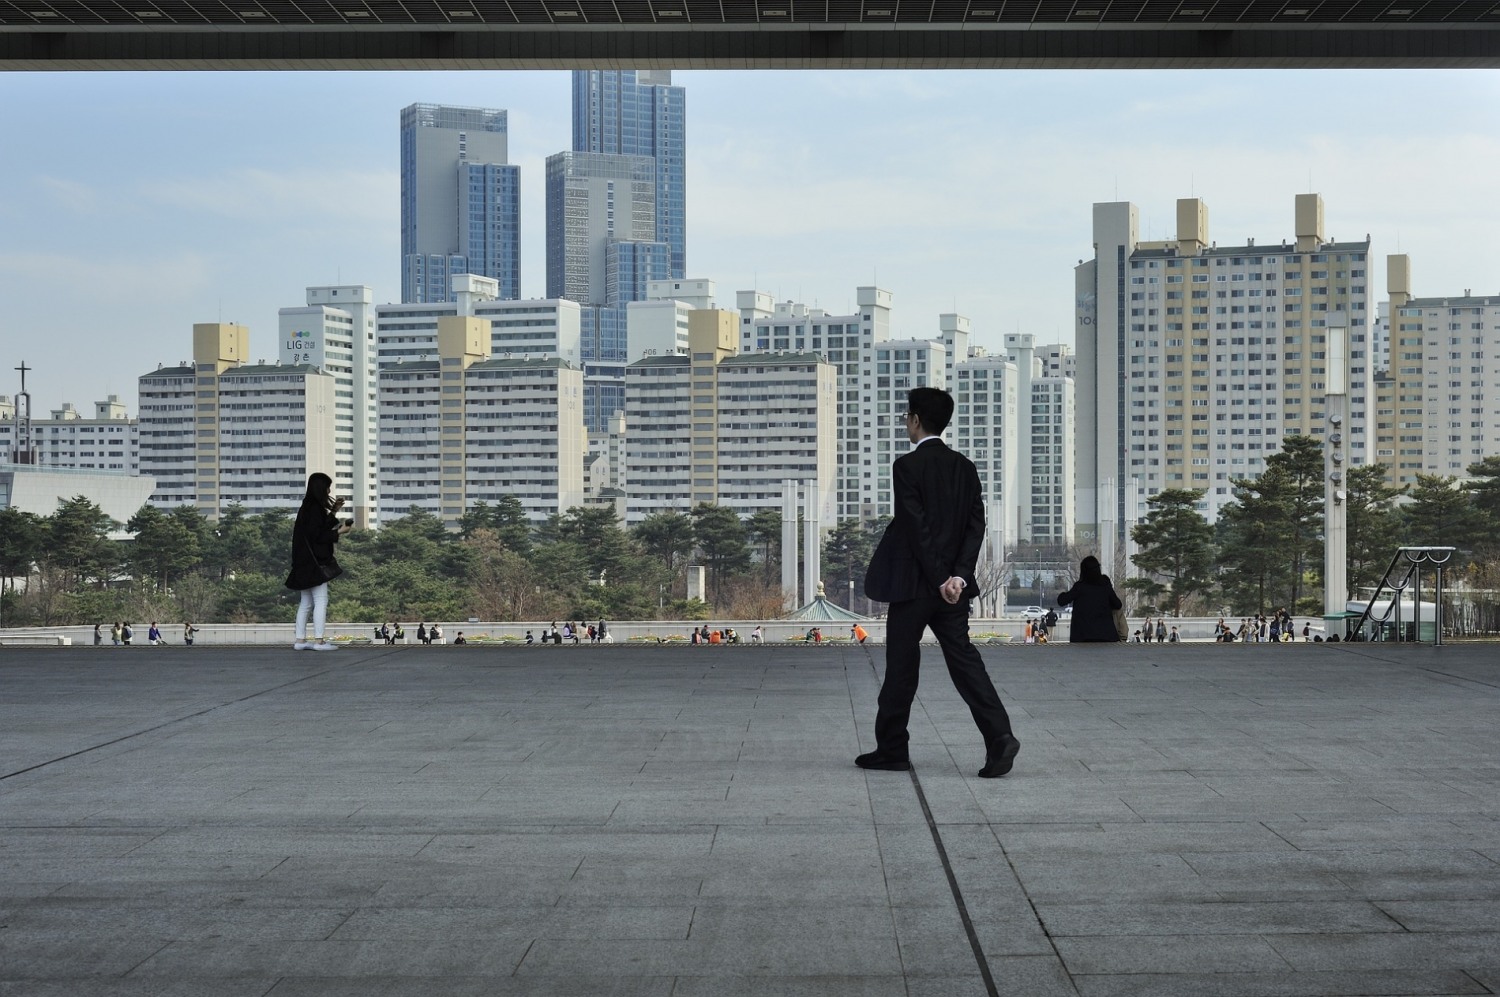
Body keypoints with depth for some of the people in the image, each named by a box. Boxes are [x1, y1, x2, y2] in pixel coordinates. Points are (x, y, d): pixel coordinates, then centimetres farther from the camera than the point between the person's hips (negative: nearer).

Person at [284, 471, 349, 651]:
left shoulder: (309, 507, 13)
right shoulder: (315, 508, -15)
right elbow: (317, 535, -19)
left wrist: (334, 512, 19)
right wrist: (339, 532, -11)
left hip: (306, 563, 10)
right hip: (315, 562, -10)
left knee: (306, 602, 10)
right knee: (320, 600, -6)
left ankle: (301, 640, 11)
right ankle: (319, 641, -7)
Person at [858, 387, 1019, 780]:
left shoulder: (907, 466, -10)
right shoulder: (964, 466, 9)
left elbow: (916, 527, -16)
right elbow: (976, 523, 2)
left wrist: (939, 580, -13)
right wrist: (959, 575, -6)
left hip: (915, 583, -6)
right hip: (953, 583, 6)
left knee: (901, 665, 5)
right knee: (963, 658, 3)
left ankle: (892, 749, 13)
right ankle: (999, 737, -12)